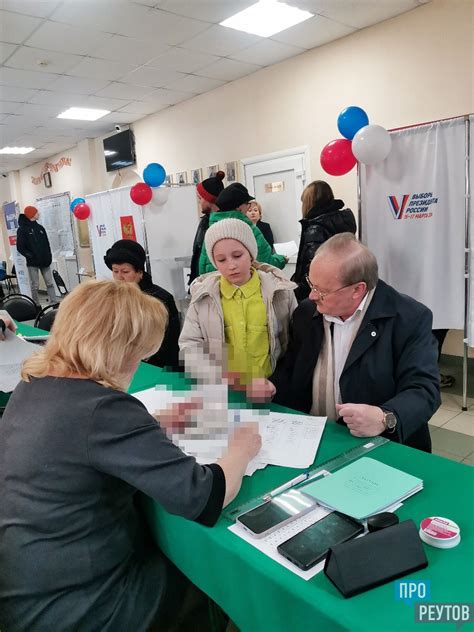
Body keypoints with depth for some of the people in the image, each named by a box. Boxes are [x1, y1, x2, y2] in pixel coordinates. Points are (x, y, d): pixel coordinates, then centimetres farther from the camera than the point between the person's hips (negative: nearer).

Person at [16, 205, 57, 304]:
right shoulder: (22, 229, -2)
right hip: (32, 262, -5)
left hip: (44, 261, 5)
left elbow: (46, 243, 14)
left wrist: (49, 257, 3)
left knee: (50, 283, 2)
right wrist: (30, 256, -16)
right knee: (35, 286, -1)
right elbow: (20, 247, -7)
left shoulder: (40, 227, 13)